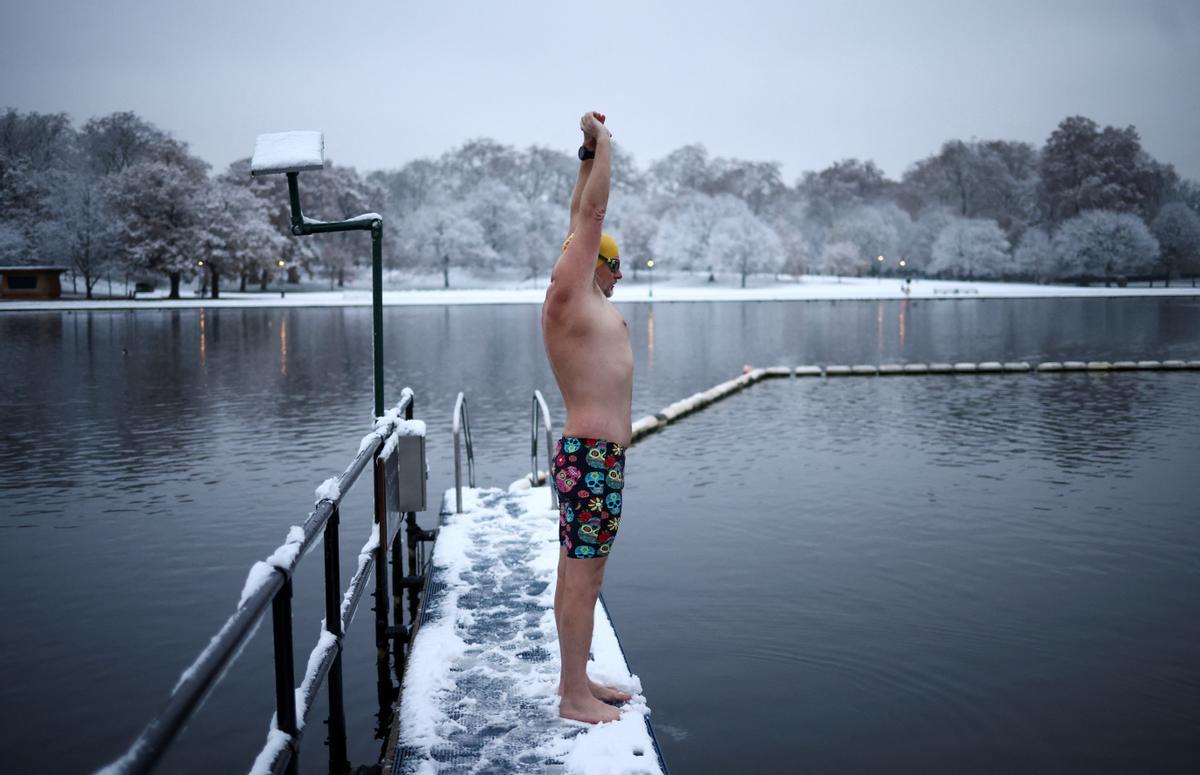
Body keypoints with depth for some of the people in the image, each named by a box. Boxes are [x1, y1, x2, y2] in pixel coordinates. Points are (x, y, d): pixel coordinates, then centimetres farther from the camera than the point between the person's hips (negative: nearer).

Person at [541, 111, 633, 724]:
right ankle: (573, 697, 4)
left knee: (583, 575, 14)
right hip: (590, 458, -10)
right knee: (580, 577, -4)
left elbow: (581, 217, 23)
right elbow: (591, 213, -9)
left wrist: (590, 154, 24)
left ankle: (579, 682, 24)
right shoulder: (568, 297, -9)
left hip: (601, 455, 10)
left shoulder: (582, 300, 15)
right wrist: (601, 140, -1)